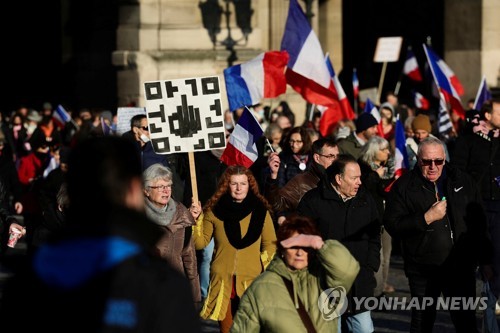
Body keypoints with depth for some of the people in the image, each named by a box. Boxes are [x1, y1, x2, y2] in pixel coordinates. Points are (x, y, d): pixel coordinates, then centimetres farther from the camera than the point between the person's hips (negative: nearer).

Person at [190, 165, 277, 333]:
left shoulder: (260, 211, 2)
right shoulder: (214, 210, 4)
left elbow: (270, 244, 9)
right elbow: (200, 243, 6)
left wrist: (263, 264, -4)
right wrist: (196, 220, -6)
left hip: (252, 281, -1)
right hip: (223, 281, 1)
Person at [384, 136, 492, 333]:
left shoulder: (462, 182, 7)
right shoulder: (404, 186, -1)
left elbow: (479, 223, 12)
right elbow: (392, 225, -9)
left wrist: (485, 260, 10)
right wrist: (427, 218, -17)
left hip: (461, 267, 1)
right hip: (423, 271, -1)